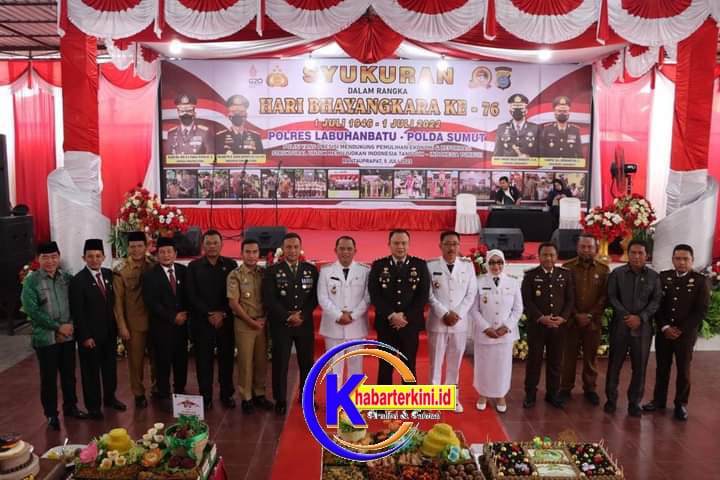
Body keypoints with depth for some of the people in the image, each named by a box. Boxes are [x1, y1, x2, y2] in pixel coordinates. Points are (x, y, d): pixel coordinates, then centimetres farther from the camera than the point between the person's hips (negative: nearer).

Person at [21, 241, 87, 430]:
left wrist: (71, 325, -6)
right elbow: (31, 310, -14)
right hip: (46, 338, -3)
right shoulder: (31, 281, -8)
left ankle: (70, 407, 31)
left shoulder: (67, 278, 3)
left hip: (68, 336, 3)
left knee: (69, 374, 14)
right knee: (49, 378, 8)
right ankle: (51, 414, 22)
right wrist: (58, 327, -14)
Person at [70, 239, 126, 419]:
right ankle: (93, 405, 23)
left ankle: (110, 397, 35)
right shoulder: (78, 280, -14)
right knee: (91, 370, 9)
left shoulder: (109, 274, 3)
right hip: (90, 334, -5)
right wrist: (85, 336, -15)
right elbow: (78, 312, -14)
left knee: (110, 367, 18)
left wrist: (117, 325, 2)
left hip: (110, 331, 5)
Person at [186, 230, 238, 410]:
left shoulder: (231, 264, 4)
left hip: (226, 320, 1)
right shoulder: (194, 266, 3)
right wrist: (209, 314, -10)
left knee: (227, 359, 6)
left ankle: (226, 394, 19)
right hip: (202, 321, -1)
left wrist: (223, 314, -8)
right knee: (204, 360, 3)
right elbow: (191, 295, -2)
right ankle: (205, 397, 13)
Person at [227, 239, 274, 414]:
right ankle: (246, 398, 15)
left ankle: (259, 394, 24)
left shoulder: (264, 273, 4)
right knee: (245, 362, 4)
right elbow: (233, 303, -10)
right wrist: (251, 321, -10)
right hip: (244, 324, -4)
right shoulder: (235, 275, -7)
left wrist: (265, 319, -3)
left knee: (261, 361, 11)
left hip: (263, 323, 4)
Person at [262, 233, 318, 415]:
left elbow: (315, 297, 4)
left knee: (307, 362, 8)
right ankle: (280, 400, 16)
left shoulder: (311, 270, 6)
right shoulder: (273, 271, -1)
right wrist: (288, 316, -13)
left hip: (305, 324, 2)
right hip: (281, 325, -2)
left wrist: (302, 315, -9)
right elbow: (269, 299, -7)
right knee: (280, 364, 3)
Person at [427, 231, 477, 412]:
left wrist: (458, 314, -9)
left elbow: (471, 294, 2)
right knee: (435, 361, 5)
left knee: (455, 362, 10)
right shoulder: (431, 266, -2)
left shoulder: (468, 266, 4)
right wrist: (445, 314, -12)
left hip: (460, 322, 2)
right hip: (437, 321, -2)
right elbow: (429, 294, -5)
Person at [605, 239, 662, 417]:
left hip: (643, 328, 1)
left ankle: (634, 402, 19)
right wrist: (626, 316, -14)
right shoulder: (617, 273, 2)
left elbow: (656, 300, -1)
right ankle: (611, 399, 20)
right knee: (614, 364, 6)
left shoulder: (654, 276, 5)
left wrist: (640, 317, -14)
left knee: (640, 367, 6)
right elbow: (611, 297, -2)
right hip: (620, 326, 0)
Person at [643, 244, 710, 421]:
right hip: (663, 331, 2)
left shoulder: (701, 280, -3)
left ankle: (681, 404, 23)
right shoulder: (662, 277, 3)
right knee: (662, 367, 11)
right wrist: (665, 327, -9)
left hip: (686, 333, -2)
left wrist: (681, 330, -12)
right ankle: (659, 400, 25)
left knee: (683, 370, 9)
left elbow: (701, 310, -7)